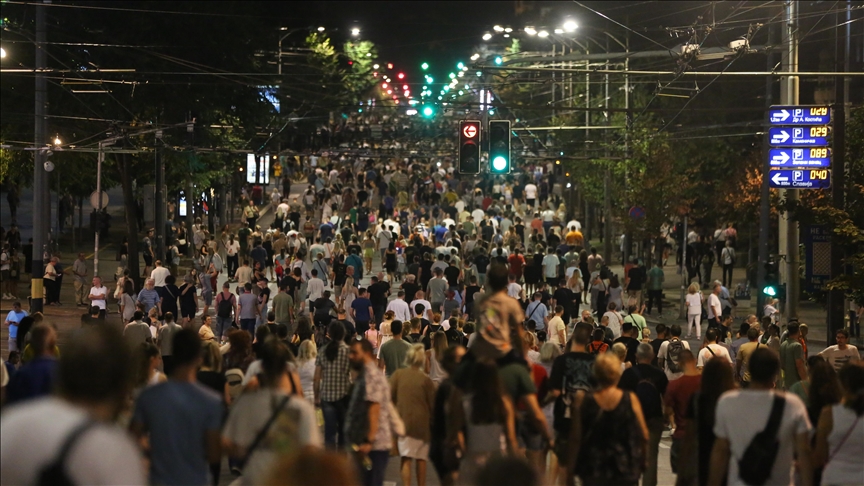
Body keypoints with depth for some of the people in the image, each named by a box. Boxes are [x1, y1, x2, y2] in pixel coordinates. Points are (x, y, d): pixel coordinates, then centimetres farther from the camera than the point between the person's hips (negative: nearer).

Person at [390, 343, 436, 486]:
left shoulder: (397, 375, -4)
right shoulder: (426, 379, -7)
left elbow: (391, 398, 2)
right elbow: (432, 403, -1)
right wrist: (432, 420, 14)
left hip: (403, 420, 0)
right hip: (421, 421, 0)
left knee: (406, 458, -2)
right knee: (421, 458, 13)